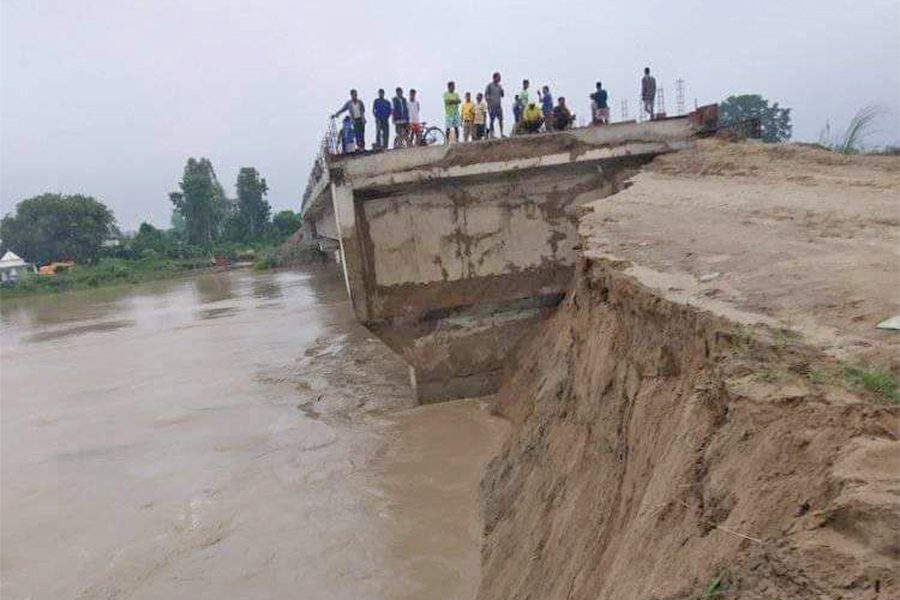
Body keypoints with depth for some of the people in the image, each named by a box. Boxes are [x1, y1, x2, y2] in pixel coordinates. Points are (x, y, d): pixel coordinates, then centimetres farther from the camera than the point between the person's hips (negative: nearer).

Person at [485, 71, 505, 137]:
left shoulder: (499, 86, 14)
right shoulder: (489, 85, -2)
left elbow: (502, 95, 19)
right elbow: (486, 95, -5)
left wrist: (502, 91, -2)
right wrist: (489, 103, -12)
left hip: (499, 106, 5)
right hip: (492, 106, -5)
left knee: (501, 119, -3)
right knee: (492, 120, -2)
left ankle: (501, 133, -1)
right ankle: (491, 134, 3)